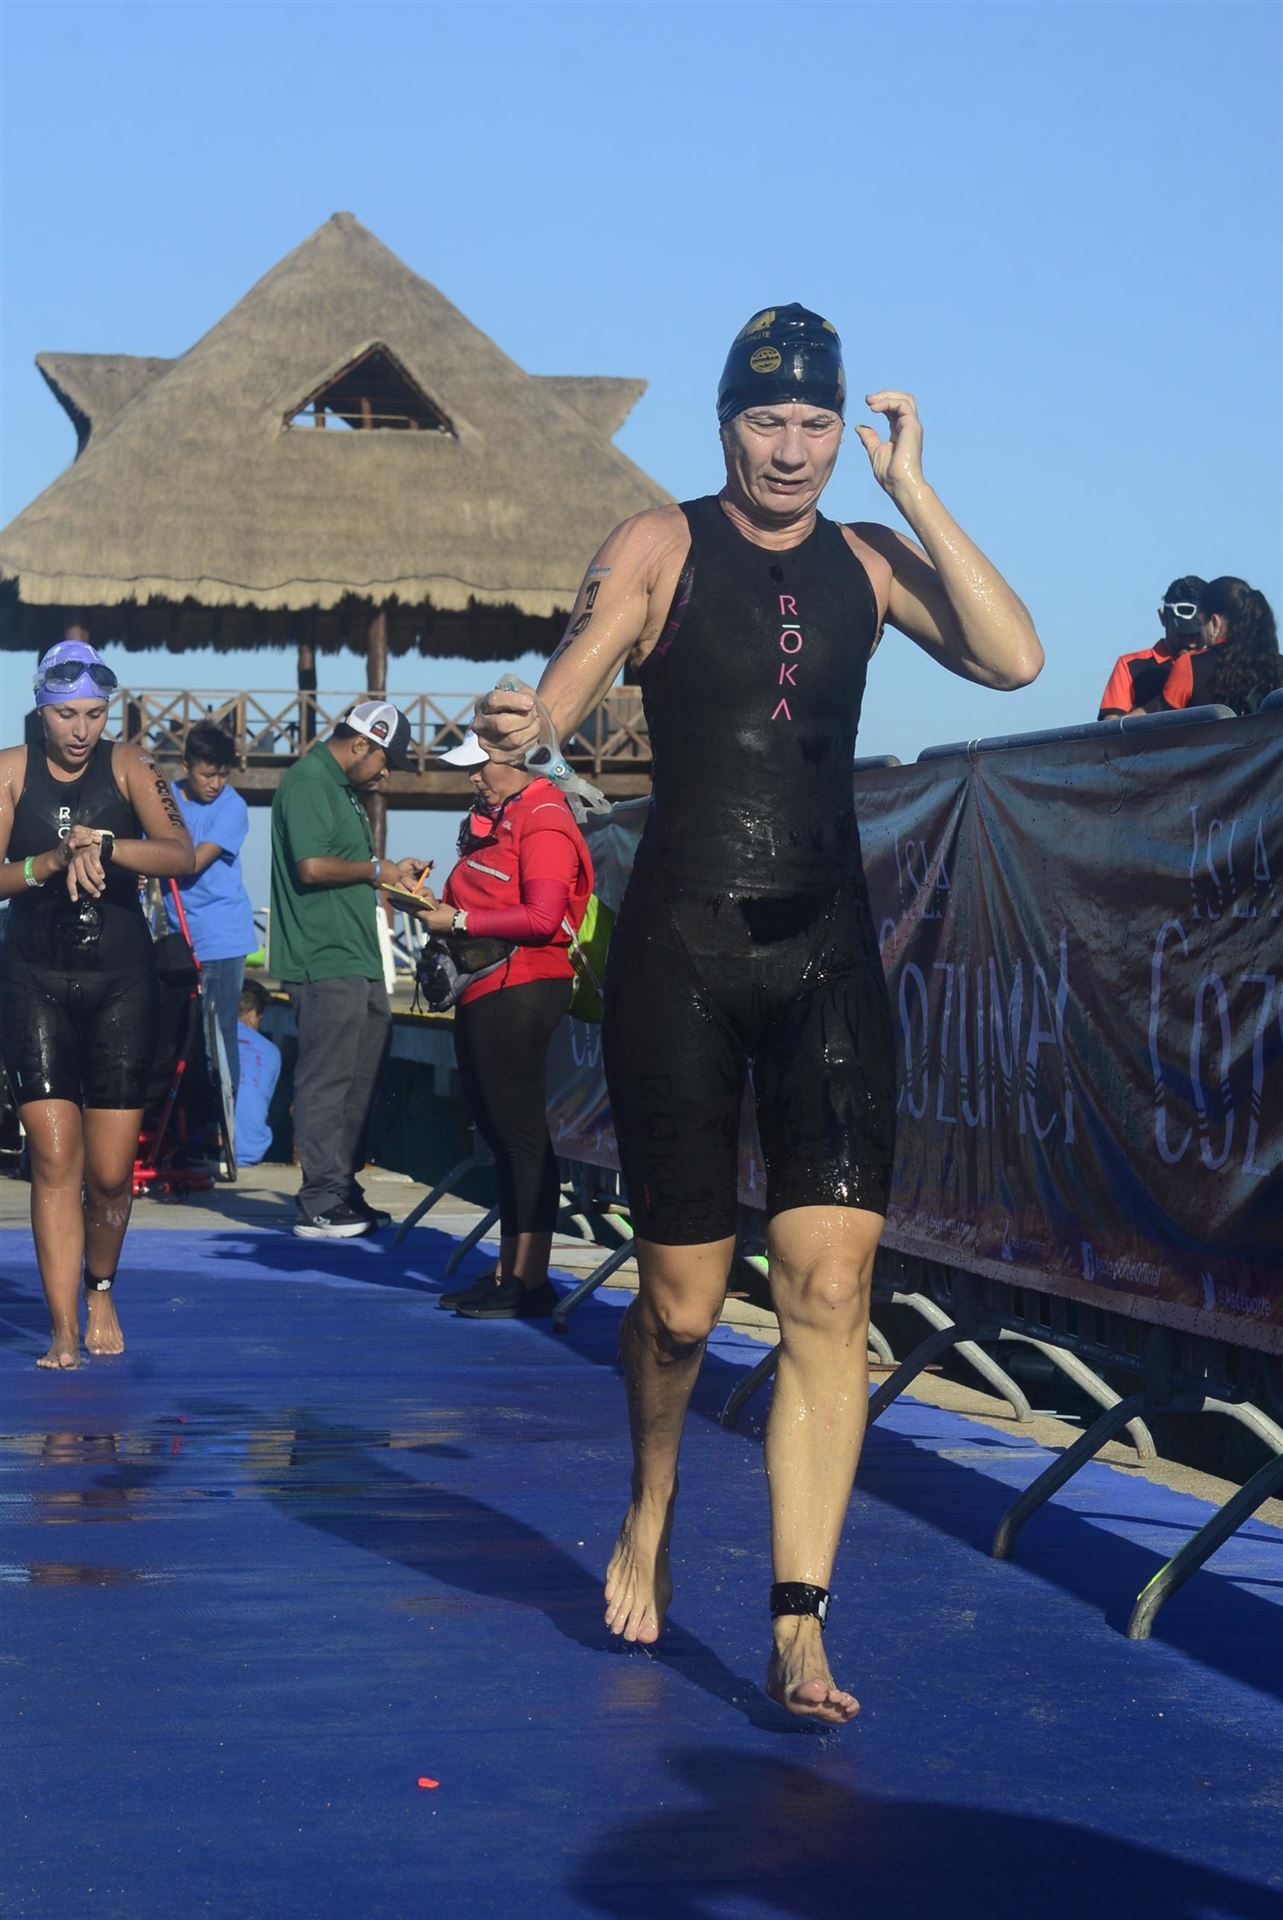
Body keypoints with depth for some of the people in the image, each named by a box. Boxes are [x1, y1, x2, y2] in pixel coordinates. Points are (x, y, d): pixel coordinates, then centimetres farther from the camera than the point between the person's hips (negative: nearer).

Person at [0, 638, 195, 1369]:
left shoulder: (128, 767, -1)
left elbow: (181, 854, -15)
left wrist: (104, 847, -30)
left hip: (121, 980, 0)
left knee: (111, 1171, 1)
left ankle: (102, 1286, 29)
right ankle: (65, 1331, -5)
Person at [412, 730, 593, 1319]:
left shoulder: (545, 825, -11)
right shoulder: (495, 822, 20)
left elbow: (541, 918, -21)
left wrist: (458, 921, -17)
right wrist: (440, 909, 9)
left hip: (521, 993, -10)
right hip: (484, 994, 10)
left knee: (523, 1133, -9)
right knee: (499, 1133, 12)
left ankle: (531, 1281, -7)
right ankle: (507, 1272, 17)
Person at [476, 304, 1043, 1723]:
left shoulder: (868, 563, 9)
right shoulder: (662, 546, 2)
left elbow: (1010, 657, -5)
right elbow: (580, 665, -14)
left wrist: (911, 489, -5)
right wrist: (524, 722, -37)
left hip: (825, 956, 2)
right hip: (678, 953, -2)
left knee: (830, 1287, -9)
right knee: (683, 1299, 3)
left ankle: (799, 1629, -7)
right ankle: (650, 1515, 34)